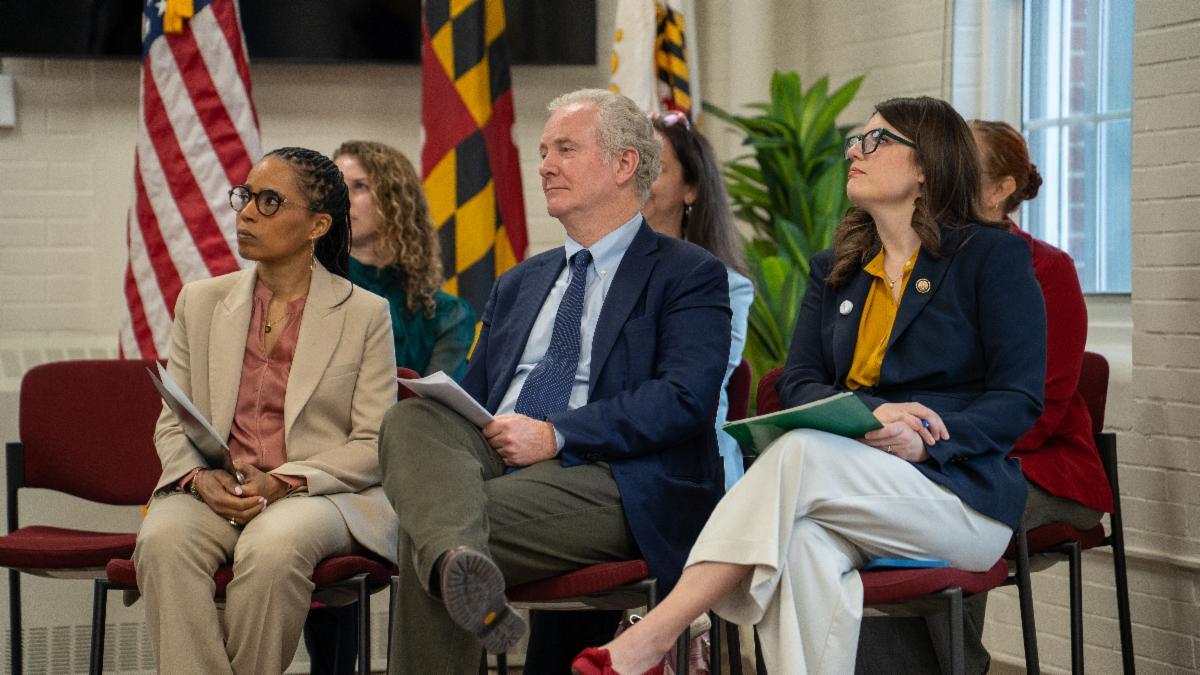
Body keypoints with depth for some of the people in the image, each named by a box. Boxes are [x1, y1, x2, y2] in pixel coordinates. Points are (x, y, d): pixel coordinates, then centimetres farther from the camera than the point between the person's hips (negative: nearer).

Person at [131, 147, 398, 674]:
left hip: (320, 493, -2)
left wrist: (281, 483, -14)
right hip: (210, 492, 3)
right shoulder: (201, 302, 16)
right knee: (163, 540, -32)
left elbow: (373, 445, 0)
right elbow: (172, 425, 14)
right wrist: (200, 477, -9)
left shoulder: (365, 314, 5)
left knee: (274, 545, -37)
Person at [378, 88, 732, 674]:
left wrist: (555, 434, -16)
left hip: (609, 480, -6)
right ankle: (459, 560, -55)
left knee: (424, 534, -31)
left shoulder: (690, 275, 6)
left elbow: (685, 400, -10)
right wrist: (454, 420, -3)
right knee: (410, 419, -30)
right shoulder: (518, 285, 29)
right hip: (493, 460, 6)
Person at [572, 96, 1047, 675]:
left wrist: (922, 441, -20)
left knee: (799, 453, -32)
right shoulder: (834, 270, 21)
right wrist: (870, 413, -14)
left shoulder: (994, 257, 4)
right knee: (803, 544, -36)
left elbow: (1020, 399, -3)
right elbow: (798, 384, 9)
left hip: (963, 494, -4)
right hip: (853, 485, 4)